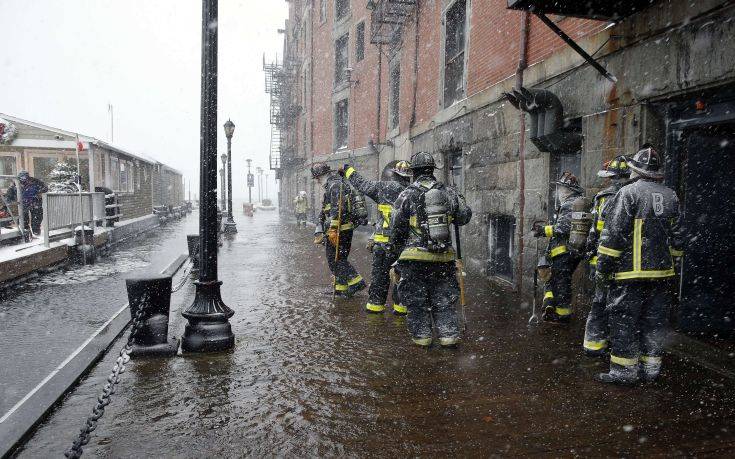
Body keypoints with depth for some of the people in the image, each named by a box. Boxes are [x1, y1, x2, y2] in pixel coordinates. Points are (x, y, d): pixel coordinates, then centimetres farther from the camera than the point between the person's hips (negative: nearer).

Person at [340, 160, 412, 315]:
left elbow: (361, 183, 8)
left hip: (383, 242, 0)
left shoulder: (383, 187, -3)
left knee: (380, 274, 10)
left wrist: (348, 169, 22)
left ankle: (375, 304, 18)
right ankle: (401, 306, 15)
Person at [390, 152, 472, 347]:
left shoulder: (407, 195, -6)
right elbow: (465, 216, 11)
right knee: (443, 298, 14)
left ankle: (422, 335, 15)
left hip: (415, 257, -3)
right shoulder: (449, 192, 2)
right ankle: (449, 334, 13)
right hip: (444, 257, 3)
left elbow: (397, 227, -3)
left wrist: (396, 247, 13)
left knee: (416, 300, 10)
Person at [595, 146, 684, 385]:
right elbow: (677, 237, 16)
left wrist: (603, 267, -9)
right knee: (654, 320, 13)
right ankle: (650, 368, 20)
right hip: (662, 271, 7)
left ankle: (624, 369, 3)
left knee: (623, 320, 0)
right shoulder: (671, 196, 11)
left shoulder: (628, 193, -9)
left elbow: (614, 234, -14)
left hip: (631, 270, -7)